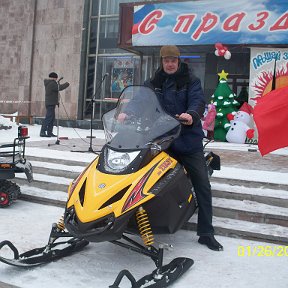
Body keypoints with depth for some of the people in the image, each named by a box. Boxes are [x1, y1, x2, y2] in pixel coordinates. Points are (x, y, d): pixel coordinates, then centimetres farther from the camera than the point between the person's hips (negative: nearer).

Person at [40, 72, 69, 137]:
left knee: (52, 118, 13)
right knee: (48, 118, -11)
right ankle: (42, 132, -12)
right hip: (51, 103, -11)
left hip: (49, 103, 11)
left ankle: (49, 132, 15)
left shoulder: (48, 83, 17)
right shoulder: (52, 83, -14)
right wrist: (67, 84, -6)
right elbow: (60, 88, -19)